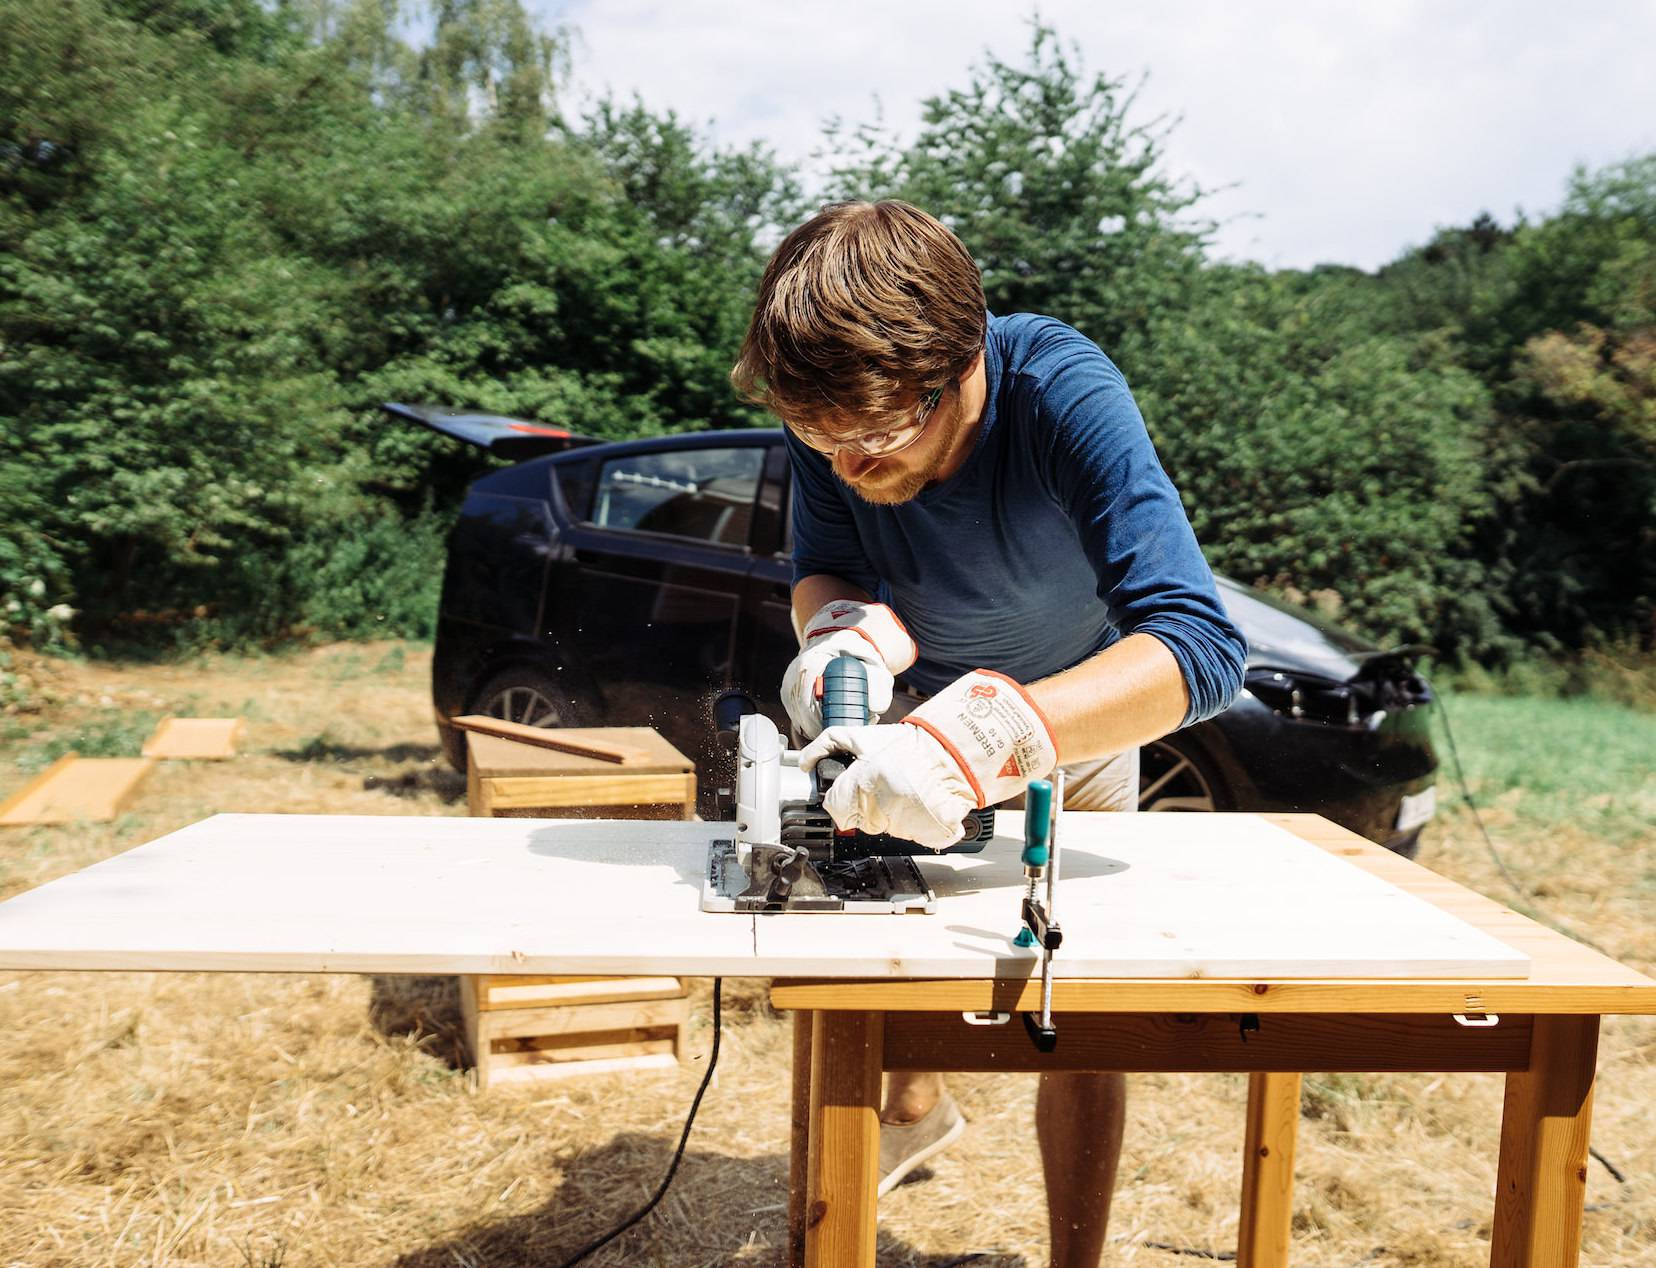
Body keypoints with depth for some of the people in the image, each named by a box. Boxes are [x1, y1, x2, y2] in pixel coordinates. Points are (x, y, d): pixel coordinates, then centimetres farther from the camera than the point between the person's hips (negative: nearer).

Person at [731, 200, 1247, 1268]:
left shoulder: (1062, 390, -40)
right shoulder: (835, 410, -29)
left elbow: (1202, 647, -48)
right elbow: (820, 570, -16)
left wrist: (984, 733, -64)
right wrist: (843, 631, -42)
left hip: (1079, 716, -3)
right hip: (915, 707, 4)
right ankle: (919, 1104, 50)